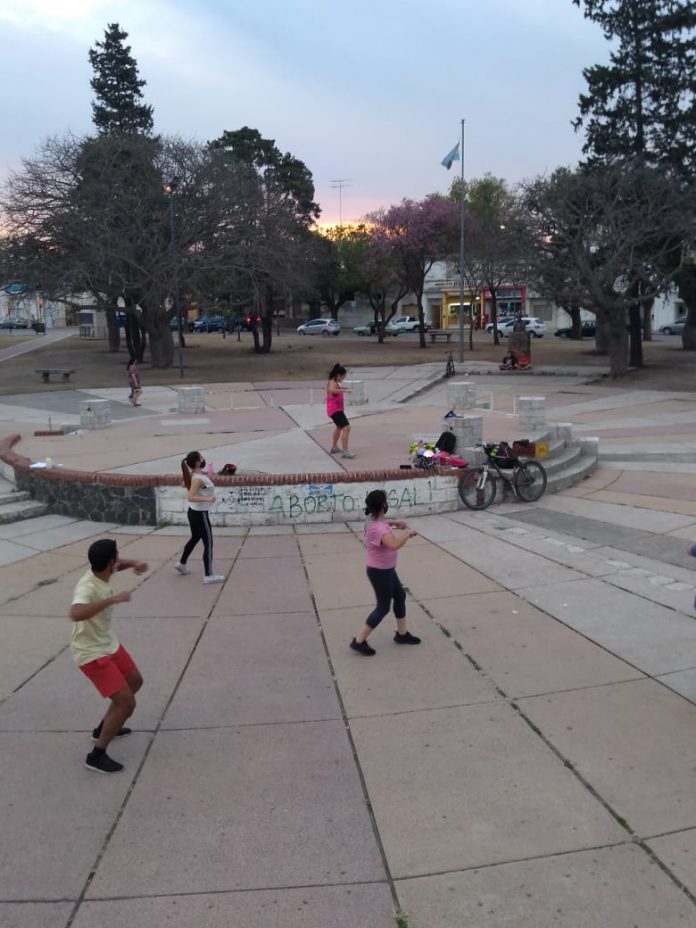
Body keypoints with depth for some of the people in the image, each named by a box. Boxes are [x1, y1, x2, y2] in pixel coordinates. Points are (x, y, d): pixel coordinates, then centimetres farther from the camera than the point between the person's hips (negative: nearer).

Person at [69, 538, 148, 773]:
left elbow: (116, 565, 18)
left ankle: (104, 728, 43)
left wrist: (134, 564, -2)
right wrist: (112, 599, -51)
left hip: (109, 644, 10)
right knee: (126, 702, -13)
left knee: (135, 681, 26)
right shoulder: (87, 587, -34)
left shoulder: (102, 571, -8)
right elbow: (75, 614, -55)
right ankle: (96, 756, 3)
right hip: (91, 653, -10)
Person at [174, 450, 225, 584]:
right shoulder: (198, 479, -25)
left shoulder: (194, 474, 2)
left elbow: (184, 484, 22)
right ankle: (209, 575, 3)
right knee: (208, 543, -2)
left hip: (194, 512, 10)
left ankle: (182, 564, 42)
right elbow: (190, 497, -33)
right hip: (199, 514, -10)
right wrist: (207, 499, -31)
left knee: (195, 538, 27)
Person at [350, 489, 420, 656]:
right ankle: (359, 641, 8)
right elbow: (394, 545, -48)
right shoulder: (379, 528, -31)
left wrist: (394, 523, 15)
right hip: (380, 572, -10)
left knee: (400, 596, 22)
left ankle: (402, 634, 36)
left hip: (386, 570, 10)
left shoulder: (374, 522, 1)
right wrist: (407, 533, -31)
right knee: (383, 607, 1)